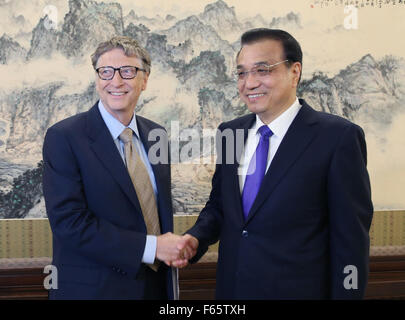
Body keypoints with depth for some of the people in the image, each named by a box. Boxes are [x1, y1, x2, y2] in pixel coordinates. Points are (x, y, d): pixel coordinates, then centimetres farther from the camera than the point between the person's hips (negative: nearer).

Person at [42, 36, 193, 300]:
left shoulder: (157, 135, 4)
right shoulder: (63, 137, -13)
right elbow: (68, 221, -20)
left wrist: (171, 249, -7)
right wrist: (150, 247, -22)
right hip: (92, 288, -5)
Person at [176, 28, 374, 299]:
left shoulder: (338, 136, -14)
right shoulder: (228, 132, 3)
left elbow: (350, 236, -13)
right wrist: (196, 238, -7)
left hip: (298, 290, -5)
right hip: (231, 287, 5)